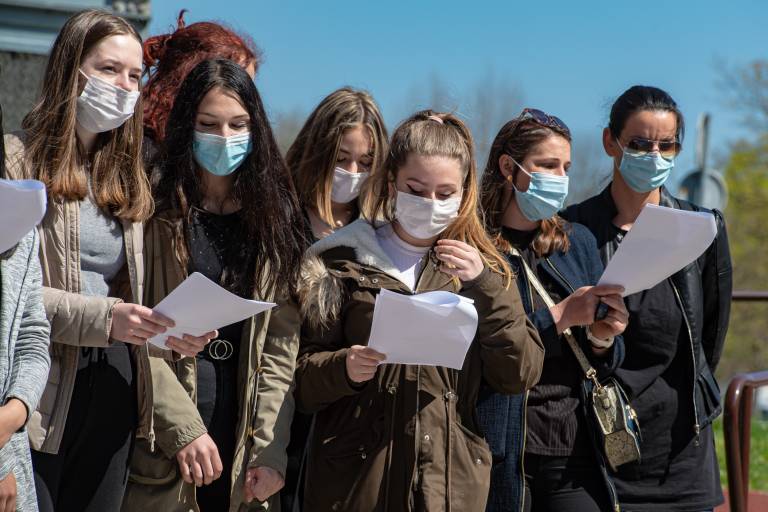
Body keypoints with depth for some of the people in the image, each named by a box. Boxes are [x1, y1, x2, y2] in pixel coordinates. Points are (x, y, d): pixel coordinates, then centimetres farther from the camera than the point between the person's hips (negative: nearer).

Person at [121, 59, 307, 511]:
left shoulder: (275, 218, 7)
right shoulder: (156, 214, 0)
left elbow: (282, 343, 2)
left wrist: (271, 448, -7)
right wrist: (182, 430, -16)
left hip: (245, 440, 2)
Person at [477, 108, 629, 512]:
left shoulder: (579, 242, 12)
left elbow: (606, 365, 15)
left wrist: (602, 339, -6)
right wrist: (560, 317, -20)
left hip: (574, 452, 5)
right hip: (502, 454, -5)